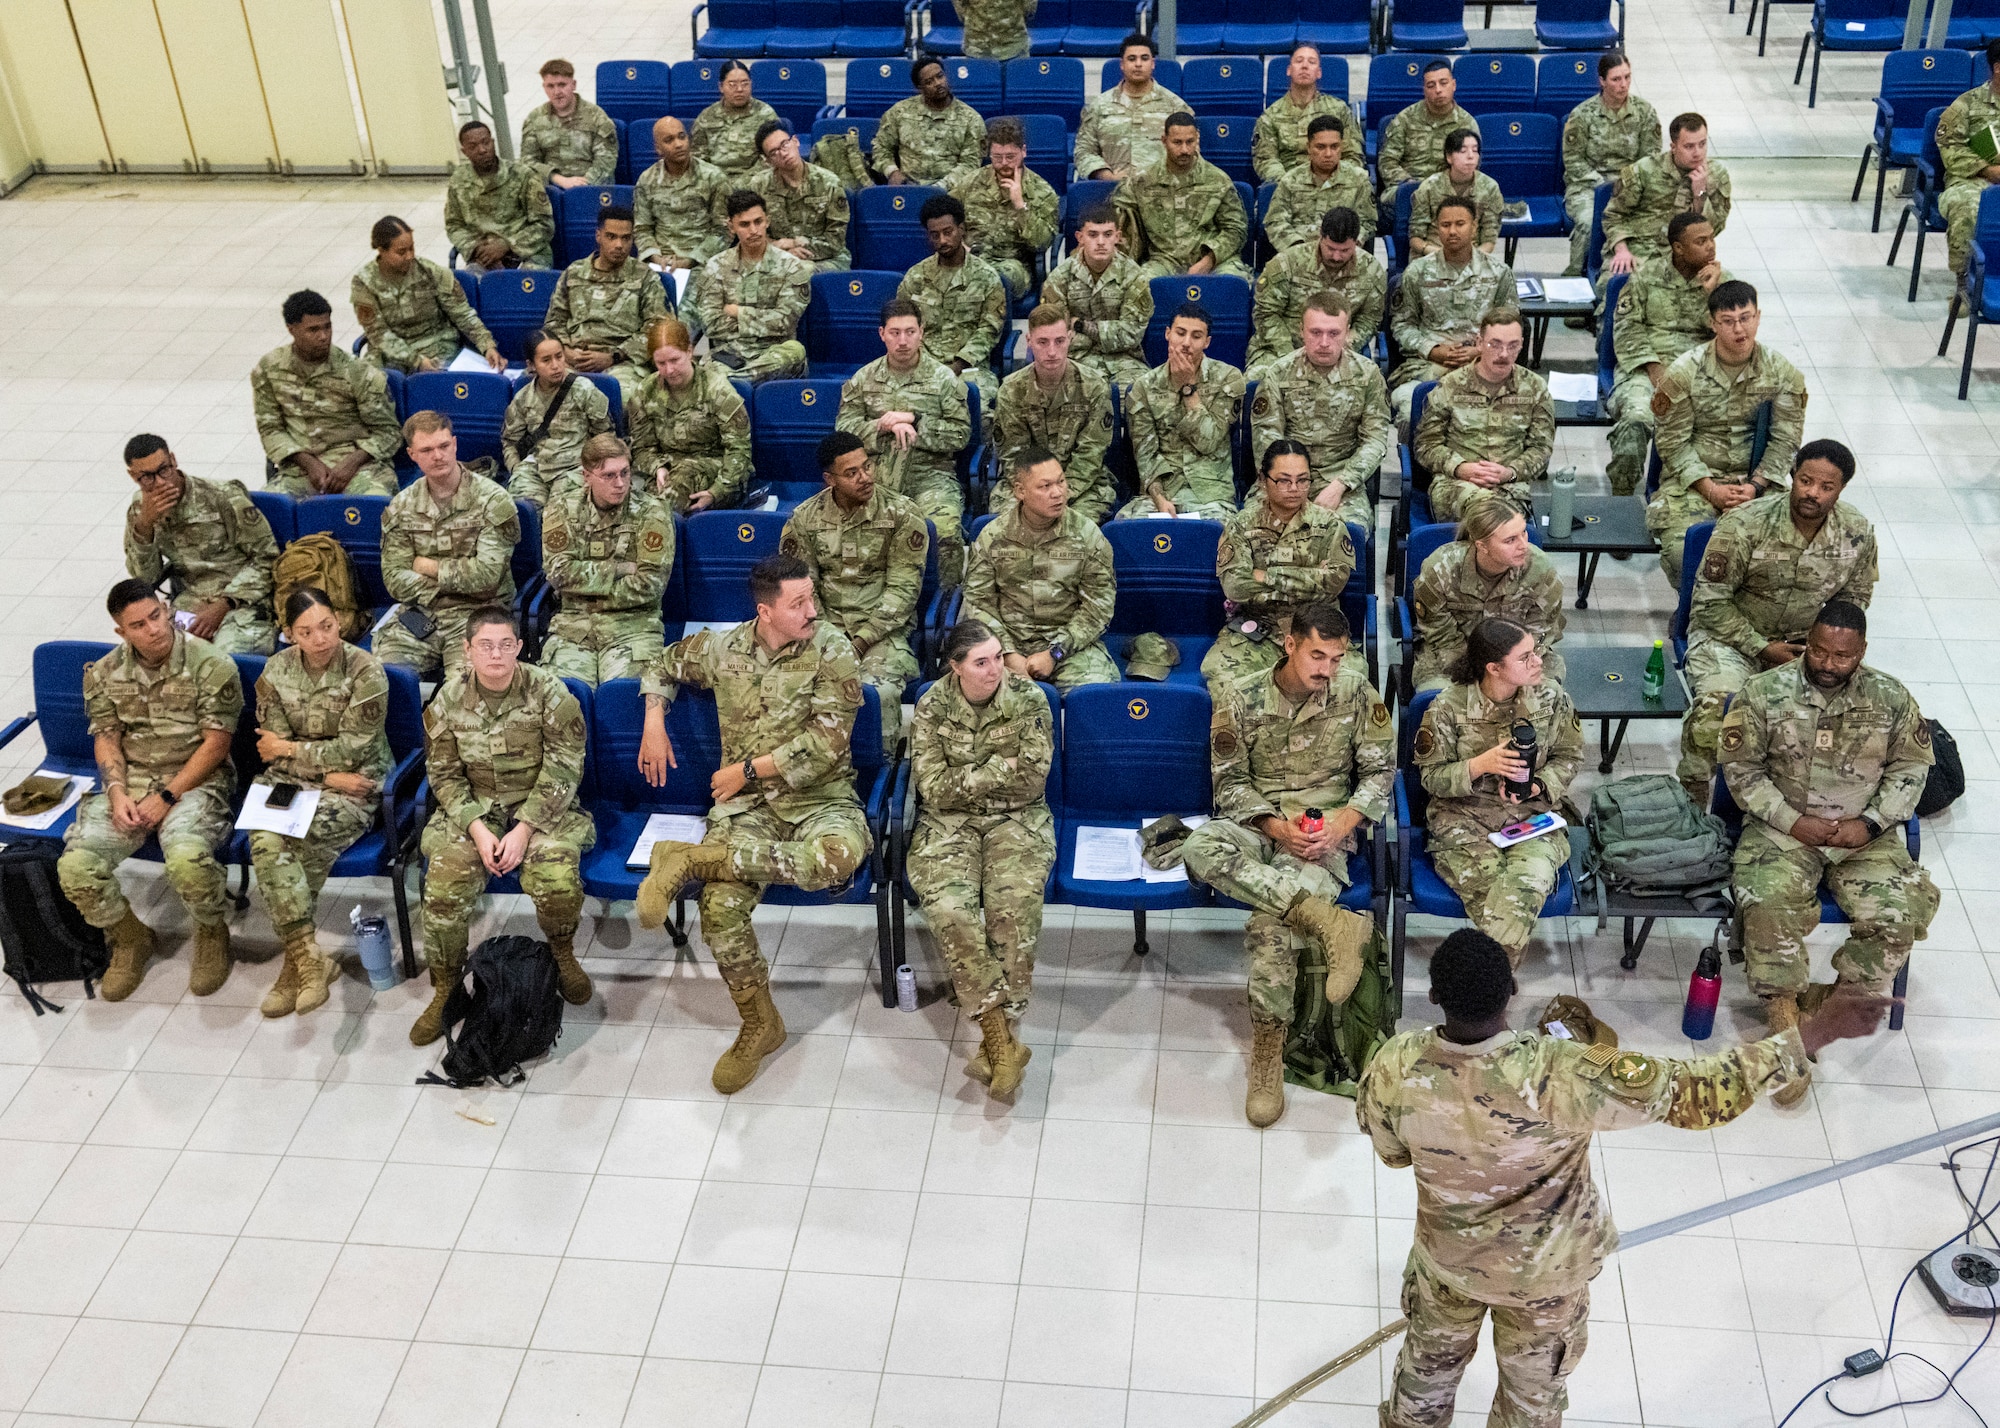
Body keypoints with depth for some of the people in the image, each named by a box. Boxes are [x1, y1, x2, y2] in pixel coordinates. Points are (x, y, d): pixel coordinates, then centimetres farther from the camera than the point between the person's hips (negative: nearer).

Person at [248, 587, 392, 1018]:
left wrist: (291, 748, -6)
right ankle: (310, 959, -26)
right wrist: (328, 773, -12)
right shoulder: (277, 669, 2)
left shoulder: (365, 671, -11)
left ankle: (297, 960, -15)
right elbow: (272, 749, 0)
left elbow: (352, 750, -13)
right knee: (265, 841, -27)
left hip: (355, 784, -4)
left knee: (301, 841, -29)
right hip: (290, 780, 4)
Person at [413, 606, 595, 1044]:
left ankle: (562, 954, 5)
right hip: (474, 809, 2)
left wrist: (524, 831, -19)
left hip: (541, 808, -2)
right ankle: (445, 991, 0)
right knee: (442, 887, -21)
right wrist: (477, 828, -13)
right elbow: (444, 774, 2)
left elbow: (561, 772, -12)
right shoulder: (448, 700, -3)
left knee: (558, 883, -28)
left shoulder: (549, 693, -12)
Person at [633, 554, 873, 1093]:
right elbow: (665, 665, 28)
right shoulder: (722, 648, 5)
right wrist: (654, 724, 16)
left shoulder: (832, 650, -6)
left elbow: (825, 744, -12)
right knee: (720, 906, -26)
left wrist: (749, 769, -9)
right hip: (747, 803, 2)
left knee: (838, 856, -40)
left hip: (820, 796, -2)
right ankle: (759, 1024, -3)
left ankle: (690, 859, -28)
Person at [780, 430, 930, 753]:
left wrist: (860, 642, -15)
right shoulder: (805, 518, 4)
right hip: (825, 626, 2)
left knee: (879, 689, -31)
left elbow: (902, 589, -7)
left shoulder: (902, 515, -4)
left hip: (883, 629, -2)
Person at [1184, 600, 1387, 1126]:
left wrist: (1342, 823, -12)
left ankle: (1267, 1051, -16)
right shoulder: (1239, 696, -2)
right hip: (1256, 822, 2)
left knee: (1269, 924, -30)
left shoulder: (1356, 691, -1)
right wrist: (1277, 827, -16)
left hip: (1325, 830, -2)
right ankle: (1330, 920, -39)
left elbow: (1380, 771, 5)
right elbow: (1229, 783, 1)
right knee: (1201, 849, -35)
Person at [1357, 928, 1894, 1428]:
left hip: (1446, 1258, 2)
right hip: (1544, 1273, -2)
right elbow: (1696, 1093, -37)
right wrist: (1815, 1034, -33)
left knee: (1429, 1363, 32)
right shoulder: (1560, 1075, -41)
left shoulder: (1393, 1066, -30)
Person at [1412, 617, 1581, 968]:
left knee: (1530, 878, -31)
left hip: (1532, 815, 2)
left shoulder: (1552, 699, 0)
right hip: (1464, 818, -2)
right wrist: (1480, 765, -19)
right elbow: (1431, 777, -1)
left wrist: (1537, 785, -10)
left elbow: (1568, 758, 12)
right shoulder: (1449, 707, -8)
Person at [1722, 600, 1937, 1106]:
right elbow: (1741, 769, -3)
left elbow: (1910, 767, 7)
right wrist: (1794, 822, -13)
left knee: (1900, 915, -22)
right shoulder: (1764, 692, -6)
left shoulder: (1892, 699, 0)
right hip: (1783, 827, -2)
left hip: (1864, 834, 2)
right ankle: (1785, 1023, -14)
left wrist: (1871, 823, -8)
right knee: (1769, 908, -29)